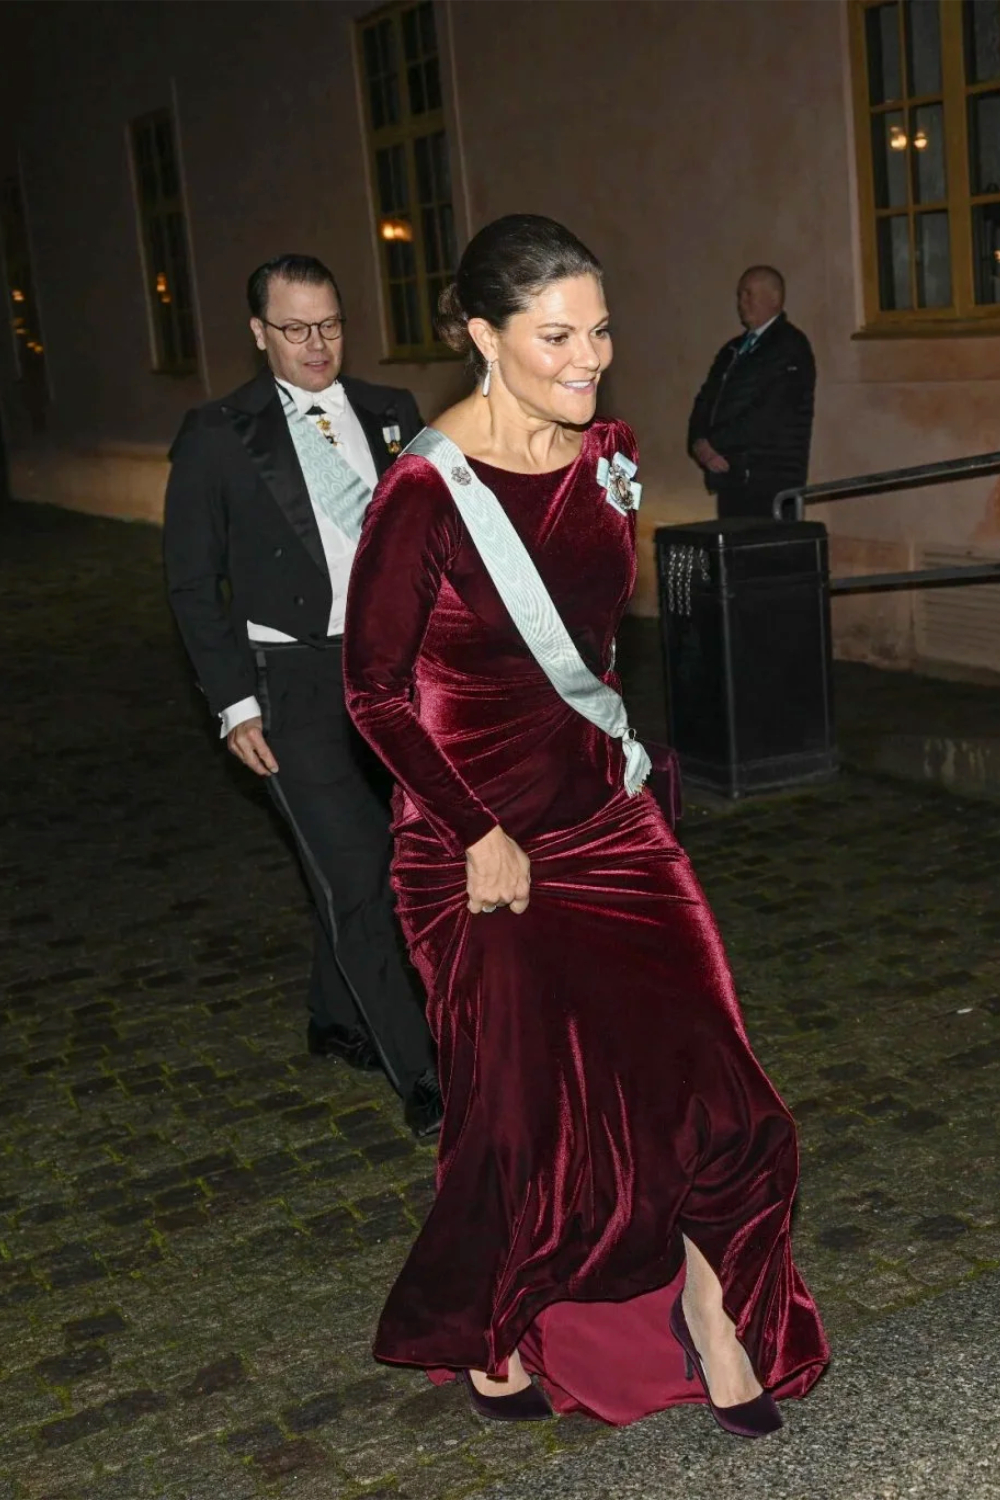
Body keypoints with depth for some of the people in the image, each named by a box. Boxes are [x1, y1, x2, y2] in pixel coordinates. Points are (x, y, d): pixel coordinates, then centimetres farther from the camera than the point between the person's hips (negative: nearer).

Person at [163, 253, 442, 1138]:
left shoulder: (392, 415, 6)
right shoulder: (219, 436, -5)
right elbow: (193, 584, -2)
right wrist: (235, 703, -8)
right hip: (295, 684, -4)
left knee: (355, 861, 17)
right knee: (357, 877, -7)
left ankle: (339, 1022, 38)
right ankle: (419, 1074, 1)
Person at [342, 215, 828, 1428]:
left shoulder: (609, 452, 2)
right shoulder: (428, 488, -18)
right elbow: (374, 688, -13)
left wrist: (620, 749, 15)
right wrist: (480, 835, -13)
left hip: (605, 816, 5)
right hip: (477, 845, -5)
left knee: (694, 1078, 3)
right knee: (527, 1119, 8)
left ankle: (708, 1304, 29)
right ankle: (478, 1328, 36)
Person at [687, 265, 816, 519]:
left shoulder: (790, 347, -6)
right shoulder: (733, 349, 19)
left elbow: (768, 414, -15)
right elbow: (706, 401, 15)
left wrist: (714, 447, -9)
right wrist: (700, 443, -7)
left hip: (771, 480, -7)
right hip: (732, 479, 7)